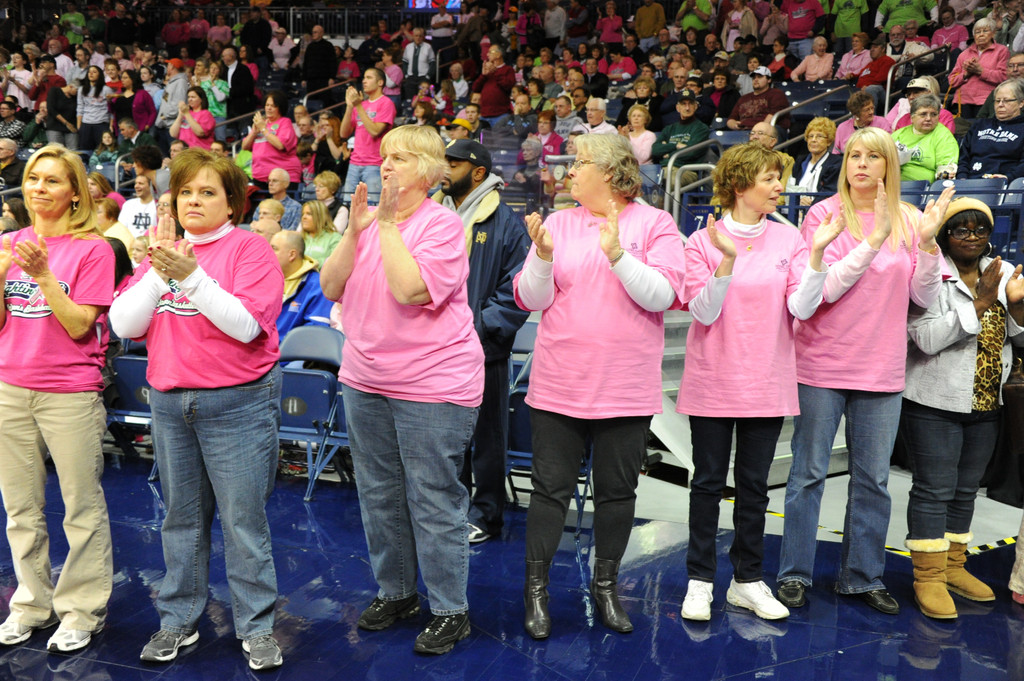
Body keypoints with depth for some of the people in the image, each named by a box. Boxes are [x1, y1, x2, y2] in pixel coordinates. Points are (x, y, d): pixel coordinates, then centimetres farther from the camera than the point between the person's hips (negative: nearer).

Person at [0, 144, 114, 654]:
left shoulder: (92, 250, -7)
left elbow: (79, 326, -12)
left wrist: (44, 276, -21)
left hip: (70, 393, -5)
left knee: (82, 508, 4)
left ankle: (82, 608, 19)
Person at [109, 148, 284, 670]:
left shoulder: (249, 249, -6)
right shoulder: (161, 250, 11)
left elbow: (246, 325, -18)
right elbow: (124, 324, 1)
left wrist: (191, 275, -23)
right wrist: (158, 272, -11)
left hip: (237, 403, -5)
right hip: (169, 402, 5)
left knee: (243, 519, 1)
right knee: (181, 516, 15)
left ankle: (257, 627, 15)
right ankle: (178, 621, 28)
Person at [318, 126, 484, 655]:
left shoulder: (443, 224, -11)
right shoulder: (372, 220, 8)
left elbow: (411, 289, -25)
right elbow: (331, 287, 2)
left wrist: (387, 224, -19)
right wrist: (355, 230, -8)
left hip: (432, 385, -7)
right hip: (366, 382, 7)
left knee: (434, 500, 0)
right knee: (379, 494, 16)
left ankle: (450, 611, 15)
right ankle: (394, 592, 34)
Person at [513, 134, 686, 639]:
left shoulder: (654, 224, 0)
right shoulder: (559, 223, 6)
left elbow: (662, 296, -12)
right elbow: (533, 298, 1)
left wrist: (617, 253, -23)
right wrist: (543, 255, -17)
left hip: (625, 386, -1)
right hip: (559, 383, 1)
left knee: (617, 490, 11)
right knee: (551, 487, 5)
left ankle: (605, 585, 28)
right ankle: (536, 589, 19)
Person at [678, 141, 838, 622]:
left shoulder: (789, 240, 3)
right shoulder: (704, 242, -4)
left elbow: (802, 308, -6)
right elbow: (703, 312, -13)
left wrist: (817, 254, -17)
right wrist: (727, 260, -25)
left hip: (766, 382, 3)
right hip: (713, 382, -2)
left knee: (754, 484, 11)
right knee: (709, 482, 5)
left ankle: (747, 579, 23)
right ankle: (700, 580, 17)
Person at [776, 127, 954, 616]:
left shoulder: (908, 219, 5)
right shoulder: (825, 214, -5)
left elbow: (925, 298, 1)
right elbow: (826, 289, -15)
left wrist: (927, 242, -14)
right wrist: (875, 237, -20)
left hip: (882, 370, 4)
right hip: (823, 364, -3)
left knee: (873, 479, 11)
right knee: (809, 473, 4)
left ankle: (862, 576, 25)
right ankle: (795, 573, 16)